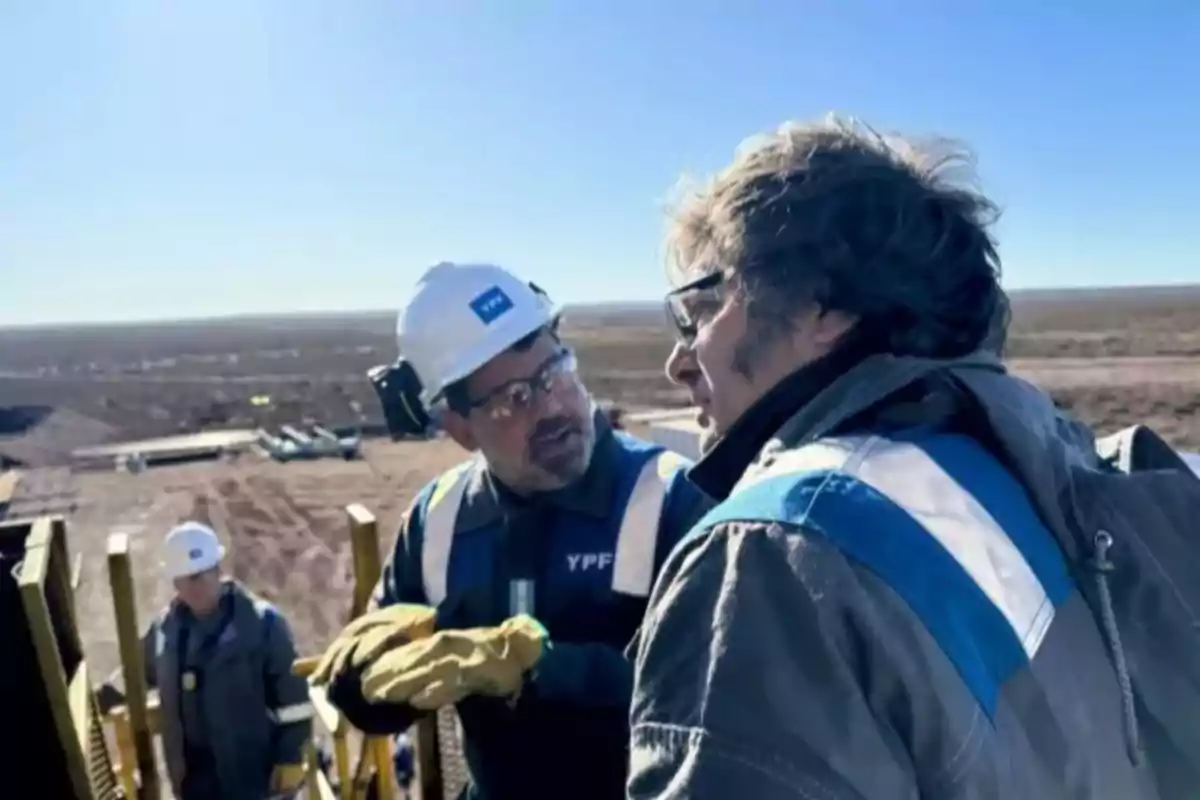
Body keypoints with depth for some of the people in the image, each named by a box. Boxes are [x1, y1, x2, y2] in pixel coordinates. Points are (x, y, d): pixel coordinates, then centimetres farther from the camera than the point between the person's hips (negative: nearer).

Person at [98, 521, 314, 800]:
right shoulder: (168, 626, -1)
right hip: (196, 769, 5)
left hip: (251, 766, -5)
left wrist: (291, 757, -15)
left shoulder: (262, 623, -19)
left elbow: (292, 694, -16)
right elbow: (139, 670, 21)